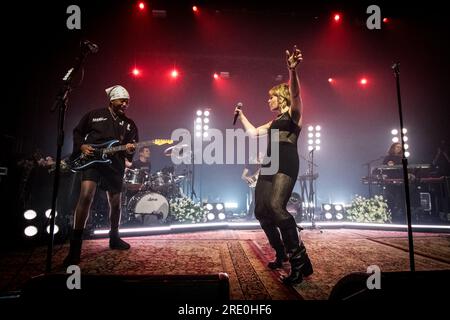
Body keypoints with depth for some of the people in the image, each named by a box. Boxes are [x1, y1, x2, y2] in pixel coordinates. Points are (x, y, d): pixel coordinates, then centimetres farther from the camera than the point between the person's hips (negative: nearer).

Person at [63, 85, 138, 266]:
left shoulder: (129, 125, 14)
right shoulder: (94, 115, 8)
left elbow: (132, 146, 10)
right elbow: (77, 132, 14)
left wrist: (129, 150, -14)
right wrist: (82, 146, -5)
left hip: (115, 166, 4)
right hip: (92, 160, -3)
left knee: (115, 204, 10)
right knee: (86, 197, -22)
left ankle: (114, 238, 32)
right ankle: (75, 247, -15)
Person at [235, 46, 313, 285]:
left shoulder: (293, 113, 5)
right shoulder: (274, 122, 28)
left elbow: (295, 93, -17)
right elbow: (253, 132, 35)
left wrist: (292, 71, -34)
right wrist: (241, 116, 38)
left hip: (286, 164, -9)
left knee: (276, 206, -31)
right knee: (261, 212, 6)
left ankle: (299, 258, -23)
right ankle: (282, 254, 22)